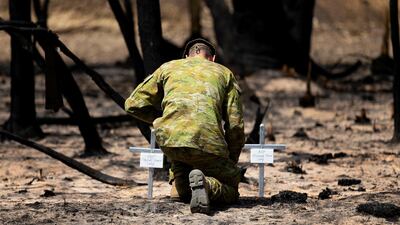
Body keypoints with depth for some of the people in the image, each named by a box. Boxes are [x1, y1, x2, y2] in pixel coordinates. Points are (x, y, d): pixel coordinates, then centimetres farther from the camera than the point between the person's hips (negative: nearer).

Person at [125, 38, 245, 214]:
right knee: (230, 191, 13)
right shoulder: (224, 73, 22)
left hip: (169, 139, 3)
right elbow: (235, 125, 16)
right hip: (208, 143, -3)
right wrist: (230, 162, 27)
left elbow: (134, 105, 22)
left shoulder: (168, 67, 24)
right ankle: (206, 184, -18)